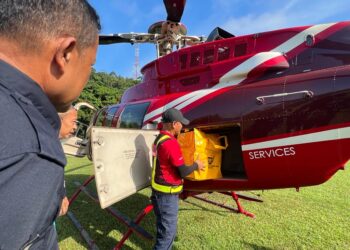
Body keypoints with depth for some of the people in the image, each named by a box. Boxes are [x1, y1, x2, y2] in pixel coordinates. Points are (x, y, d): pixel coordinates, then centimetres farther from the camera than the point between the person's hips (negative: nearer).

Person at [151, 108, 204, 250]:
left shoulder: (159, 139, 6)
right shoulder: (171, 143, -24)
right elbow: (183, 172, -19)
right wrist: (196, 166, -1)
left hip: (160, 191, 9)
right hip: (167, 194, -9)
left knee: (165, 228, 25)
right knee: (167, 231, 7)